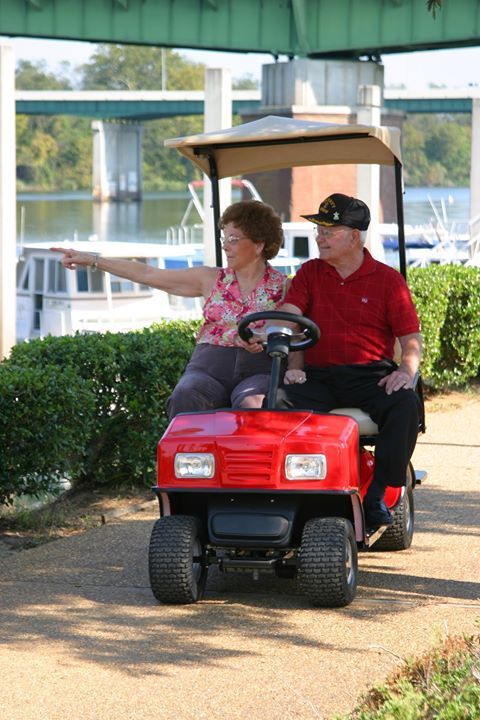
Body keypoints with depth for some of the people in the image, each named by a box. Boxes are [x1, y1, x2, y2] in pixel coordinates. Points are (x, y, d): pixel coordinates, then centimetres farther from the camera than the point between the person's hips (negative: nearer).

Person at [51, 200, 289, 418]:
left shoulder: (282, 287, 10)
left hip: (260, 371, -2)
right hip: (210, 368, 2)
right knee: (186, 397, -32)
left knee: (252, 403, -38)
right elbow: (147, 274, 17)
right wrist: (92, 260, 15)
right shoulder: (212, 280, 18)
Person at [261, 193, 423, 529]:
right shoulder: (309, 273, 15)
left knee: (406, 405, -32)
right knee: (275, 401, -29)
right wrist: (292, 366, -16)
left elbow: (412, 338, 4)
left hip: (371, 375, -1)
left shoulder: (388, 280, 8)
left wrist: (406, 370, -17)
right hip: (318, 374, 1)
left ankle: (376, 494, -25)